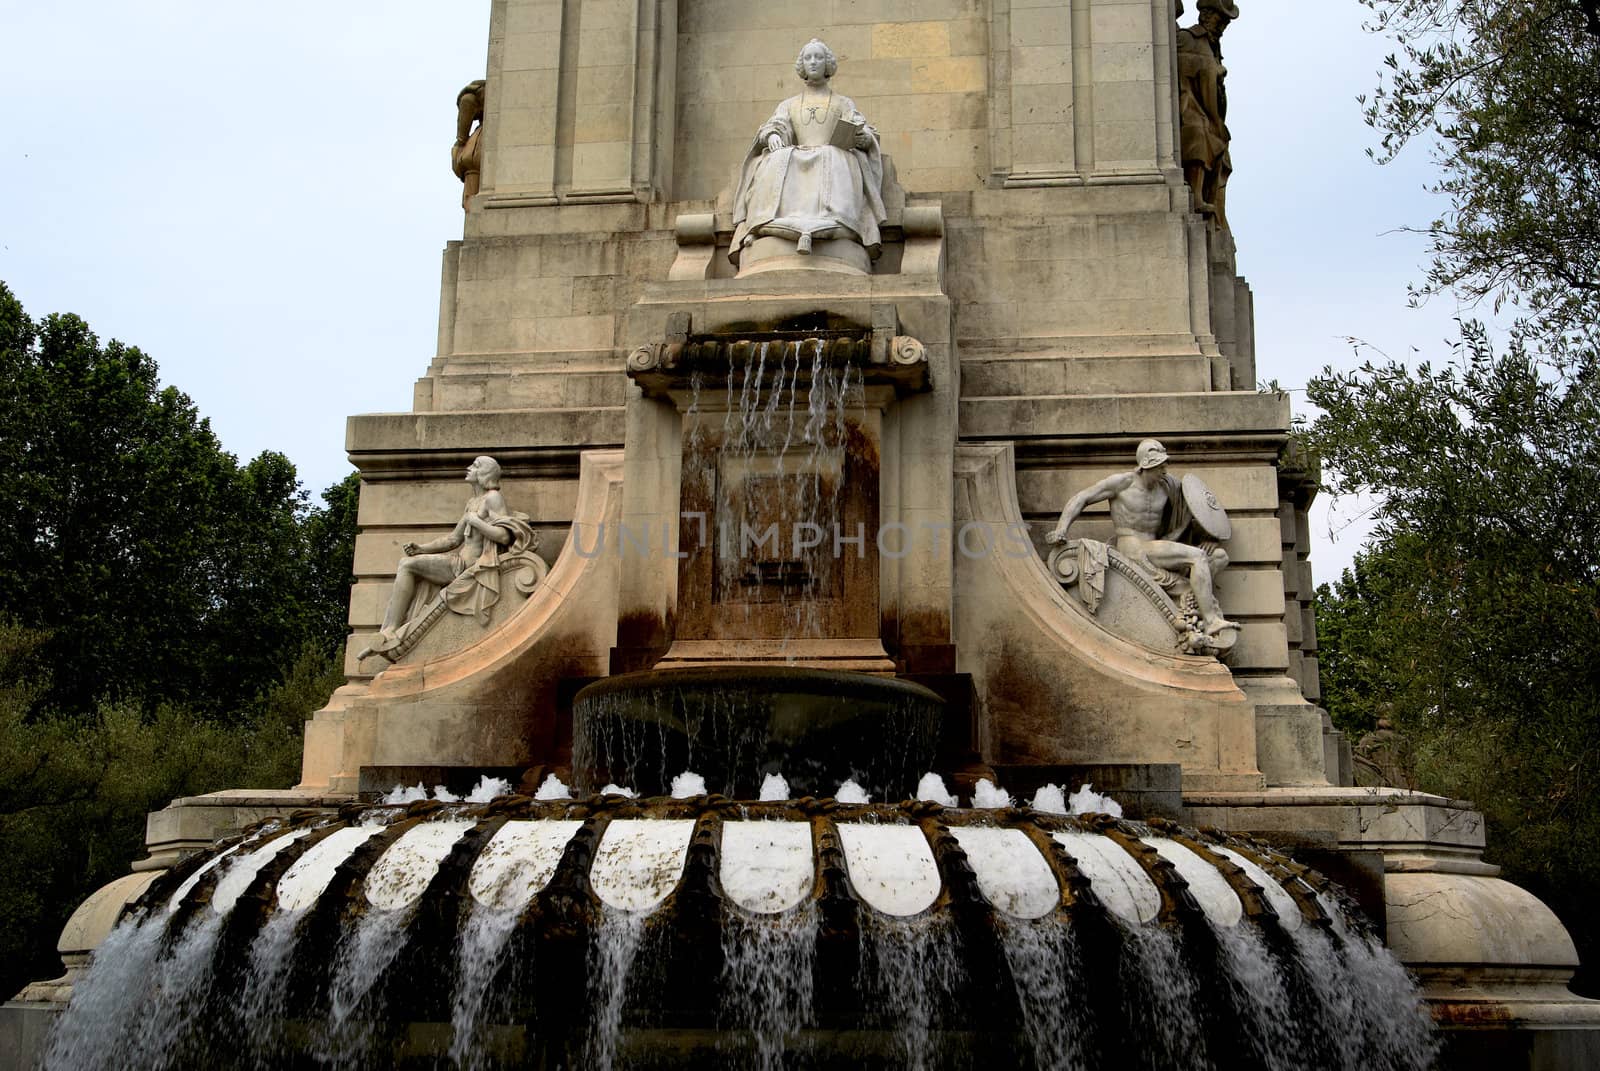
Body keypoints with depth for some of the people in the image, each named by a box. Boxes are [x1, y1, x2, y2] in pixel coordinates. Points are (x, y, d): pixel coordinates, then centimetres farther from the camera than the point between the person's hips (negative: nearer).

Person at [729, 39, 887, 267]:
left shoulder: (844, 104, 24)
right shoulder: (789, 105, 28)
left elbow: (865, 136, 12)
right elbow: (773, 126, 11)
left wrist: (861, 136, -13)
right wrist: (772, 135, -14)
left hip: (834, 159, -2)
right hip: (797, 161, 2)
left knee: (832, 160, -38)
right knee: (778, 159, -33)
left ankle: (809, 227, -59)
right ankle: (760, 224, -51)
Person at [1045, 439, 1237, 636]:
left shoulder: (1168, 483, 5)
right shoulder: (1122, 482, -9)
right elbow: (1080, 499, -5)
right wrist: (1061, 528, -16)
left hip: (1155, 548, 7)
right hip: (1131, 548, -7)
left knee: (1220, 557, -4)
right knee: (1198, 557, -24)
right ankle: (1211, 621, -26)